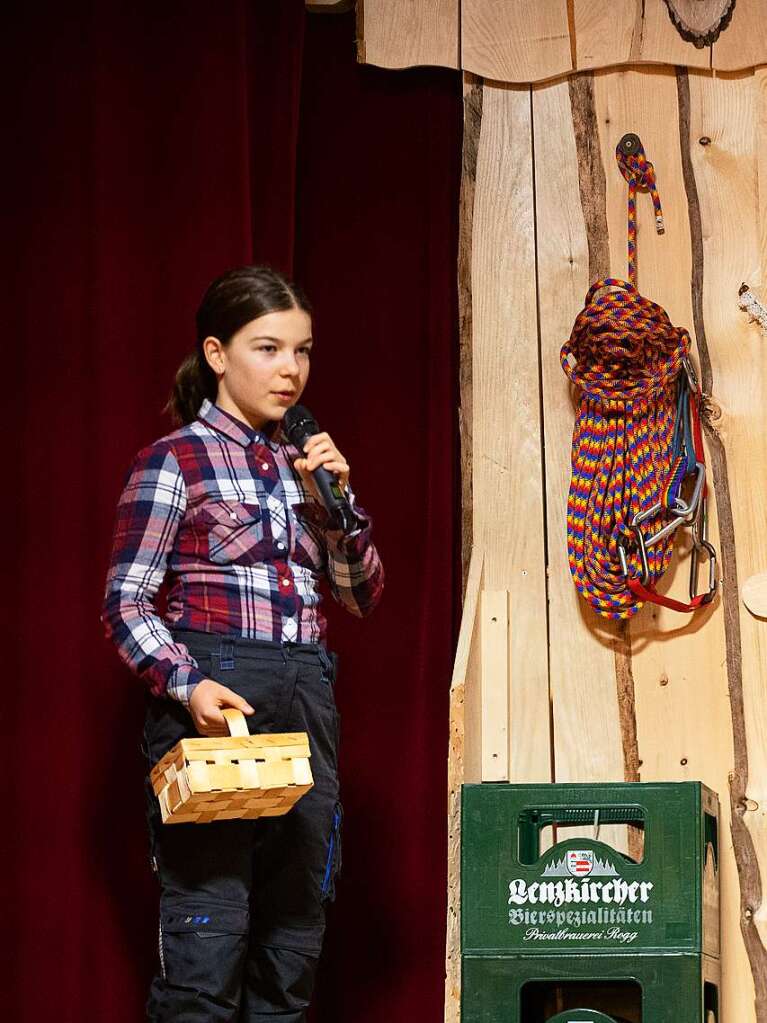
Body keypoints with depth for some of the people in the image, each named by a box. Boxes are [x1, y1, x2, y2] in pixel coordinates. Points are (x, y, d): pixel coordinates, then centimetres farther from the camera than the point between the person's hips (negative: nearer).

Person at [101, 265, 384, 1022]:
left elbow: (361, 596, 17)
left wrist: (337, 498, 2)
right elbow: (125, 601, -6)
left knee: (296, 923, 7)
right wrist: (187, 686, -21)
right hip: (214, 699, -6)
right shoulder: (173, 460, -2)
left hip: (305, 702, 6)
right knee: (208, 924, -11)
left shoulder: (304, 462, 15)